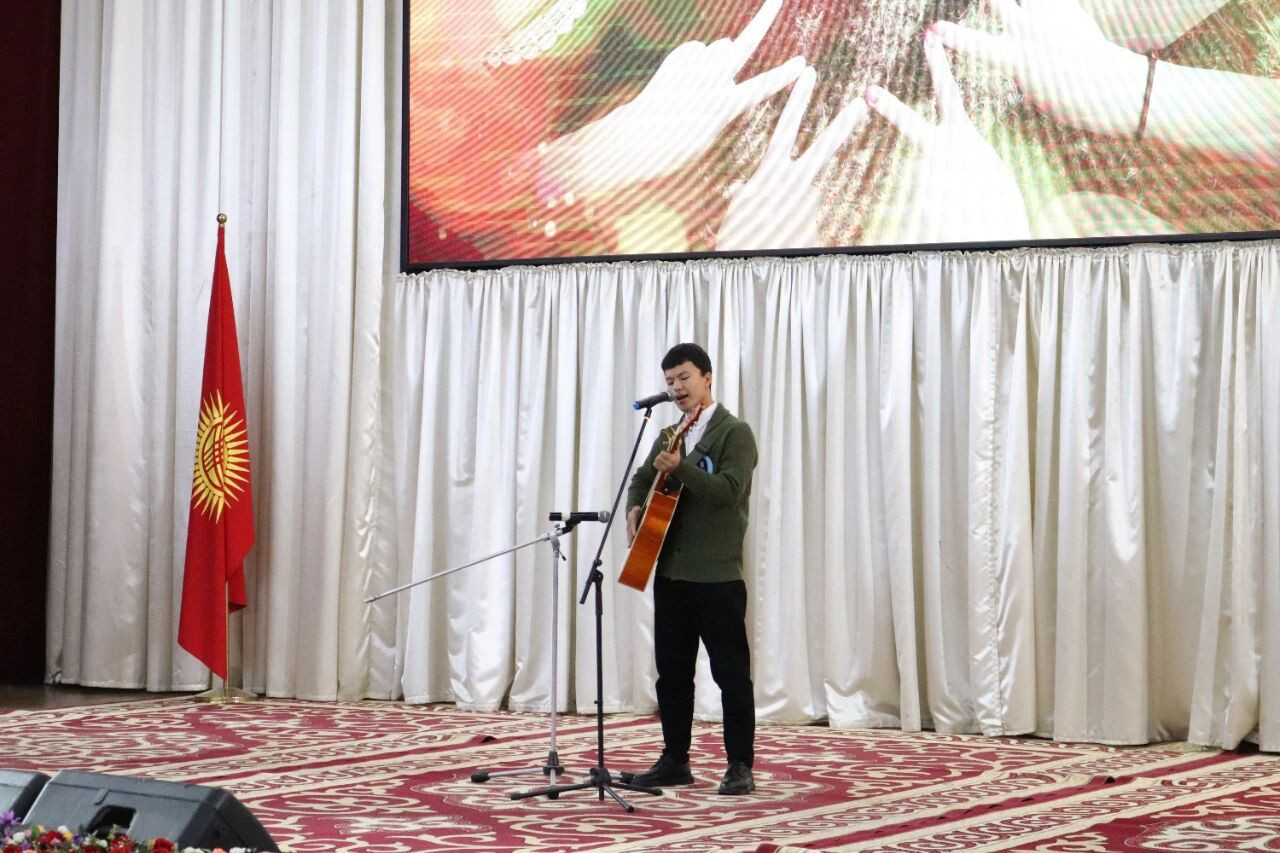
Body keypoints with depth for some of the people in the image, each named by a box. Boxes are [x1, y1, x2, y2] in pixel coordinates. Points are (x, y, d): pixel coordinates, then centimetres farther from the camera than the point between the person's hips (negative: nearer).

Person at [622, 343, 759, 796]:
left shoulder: (735, 432, -6)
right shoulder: (670, 435, 16)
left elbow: (729, 490, -18)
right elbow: (642, 478, 24)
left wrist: (679, 468, -28)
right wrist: (635, 508, 3)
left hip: (716, 574, -7)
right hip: (670, 571, 7)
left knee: (731, 671, -2)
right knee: (671, 670, 11)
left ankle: (740, 766, 2)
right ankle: (675, 760, 20)